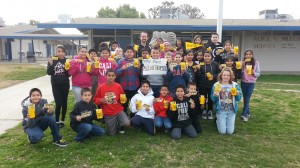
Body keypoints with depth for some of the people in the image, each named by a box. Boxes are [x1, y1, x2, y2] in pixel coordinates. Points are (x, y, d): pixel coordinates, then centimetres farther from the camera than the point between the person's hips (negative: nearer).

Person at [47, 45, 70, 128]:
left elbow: (69, 74, 0)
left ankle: (62, 120, 19)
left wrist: (67, 69, -18)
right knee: (58, 103, -7)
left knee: (64, 102, 7)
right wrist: (51, 64, -18)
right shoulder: (52, 60, 0)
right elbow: (49, 73, -5)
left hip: (65, 84, 1)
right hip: (55, 85, -1)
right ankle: (57, 121, 8)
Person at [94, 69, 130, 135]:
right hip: (108, 113, 0)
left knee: (127, 123, -24)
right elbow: (95, 99, 1)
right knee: (112, 134, 5)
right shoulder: (101, 87, -7)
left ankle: (120, 124, 12)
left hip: (119, 110, 1)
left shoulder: (118, 86, -5)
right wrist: (101, 100, -18)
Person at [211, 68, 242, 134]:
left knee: (230, 131, 3)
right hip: (221, 110, -1)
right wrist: (215, 95, -25)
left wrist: (237, 94, -20)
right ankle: (218, 121, 30)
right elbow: (213, 99, -3)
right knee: (222, 131, -1)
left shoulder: (235, 85, -1)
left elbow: (239, 99, 1)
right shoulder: (216, 85, -5)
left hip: (231, 111, 2)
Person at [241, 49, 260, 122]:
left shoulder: (256, 63, -6)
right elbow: (240, 73, -6)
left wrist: (254, 73, -22)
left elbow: (258, 74, -2)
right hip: (243, 83, 2)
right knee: (245, 99, 11)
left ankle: (244, 114, -2)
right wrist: (242, 66, -17)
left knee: (247, 99, -6)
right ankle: (248, 113, 26)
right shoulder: (243, 62, -3)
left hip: (251, 83, -2)